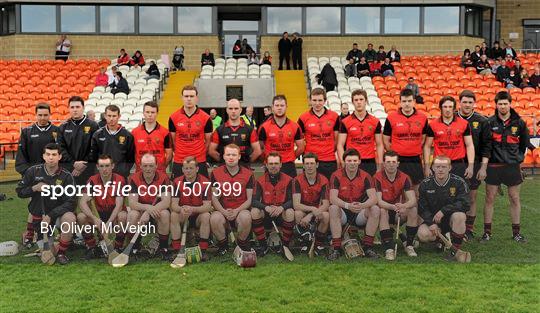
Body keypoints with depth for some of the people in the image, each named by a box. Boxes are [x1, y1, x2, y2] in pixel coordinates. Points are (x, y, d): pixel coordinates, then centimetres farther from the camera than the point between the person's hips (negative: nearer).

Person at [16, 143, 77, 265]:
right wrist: (34, 188, -19)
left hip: (57, 212, -1)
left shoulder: (66, 176, -12)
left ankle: (61, 252, -16)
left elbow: (71, 203, -16)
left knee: (70, 218, -38)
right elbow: (19, 191, 2)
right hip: (38, 214, 2)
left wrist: (50, 216, -25)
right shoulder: (33, 171, -7)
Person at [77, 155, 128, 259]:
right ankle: (91, 249, -6)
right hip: (99, 214, 3)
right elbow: (82, 202, -14)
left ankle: (118, 249, -15)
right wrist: (95, 219, -30)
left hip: (114, 215, -3)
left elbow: (119, 205, -20)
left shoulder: (119, 180, -13)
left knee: (122, 216, -36)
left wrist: (108, 223, -33)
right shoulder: (93, 181, -5)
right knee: (81, 217, -23)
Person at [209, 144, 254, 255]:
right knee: (214, 218, -33)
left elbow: (249, 199, 0)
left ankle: (242, 244, -3)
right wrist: (224, 212, -17)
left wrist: (237, 211, -17)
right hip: (222, 211, 1)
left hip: (241, 210, 0)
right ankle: (223, 245, -2)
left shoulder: (248, 174, 2)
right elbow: (214, 198, 1)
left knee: (246, 217, -35)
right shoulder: (216, 173, 4)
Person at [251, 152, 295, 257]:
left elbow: (292, 200, -10)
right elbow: (254, 201, -11)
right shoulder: (260, 181, -1)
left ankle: (285, 245, -13)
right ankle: (263, 246, -12)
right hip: (266, 214, 1)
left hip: (281, 213, -1)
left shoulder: (288, 180, -3)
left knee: (290, 212, -33)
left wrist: (281, 207, -31)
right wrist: (266, 207, -30)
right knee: (254, 211, -28)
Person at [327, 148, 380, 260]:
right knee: (333, 209, -32)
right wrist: (348, 206, -38)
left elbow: (373, 198, -15)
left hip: (359, 213, 2)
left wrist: (362, 205, -37)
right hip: (343, 213, -1)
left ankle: (367, 247, -15)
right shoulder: (336, 176, -8)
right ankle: (336, 248, -28)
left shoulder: (365, 176, -4)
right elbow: (333, 198, -19)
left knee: (375, 209, -24)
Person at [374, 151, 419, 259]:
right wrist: (393, 207, -41)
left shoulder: (404, 178, -6)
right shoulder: (377, 177, -14)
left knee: (413, 210, -24)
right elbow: (378, 201, -21)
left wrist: (403, 206, -39)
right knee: (382, 212, -35)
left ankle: (409, 245, -10)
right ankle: (388, 249, -35)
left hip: (399, 213, 3)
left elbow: (413, 200, -15)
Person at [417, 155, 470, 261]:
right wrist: (431, 223, -18)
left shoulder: (458, 182, -8)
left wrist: (444, 211, -26)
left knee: (459, 216, -36)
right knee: (423, 235, -27)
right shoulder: (425, 184, -2)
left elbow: (464, 204, -18)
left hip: (451, 219, -1)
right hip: (432, 219, 2)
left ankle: (456, 250, -17)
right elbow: (422, 208, -2)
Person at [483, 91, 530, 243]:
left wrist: (518, 155, 11)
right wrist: (487, 158, 0)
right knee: (490, 199, 3)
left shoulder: (519, 122, 0)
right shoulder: (490, 122, -4)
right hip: (493, 166, -1)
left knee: (515, 199, 8)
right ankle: (487, 232, 12)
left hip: (512, 166, 2)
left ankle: (516, 232, 19)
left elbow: (524, 141, 15)